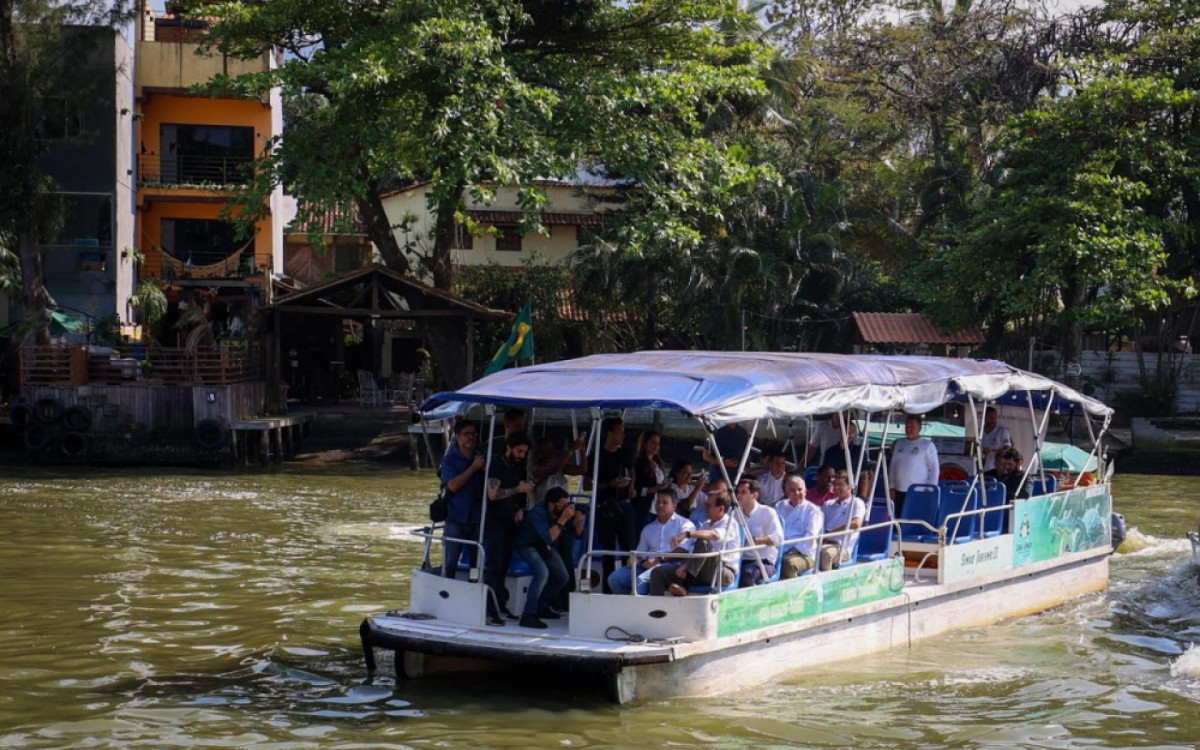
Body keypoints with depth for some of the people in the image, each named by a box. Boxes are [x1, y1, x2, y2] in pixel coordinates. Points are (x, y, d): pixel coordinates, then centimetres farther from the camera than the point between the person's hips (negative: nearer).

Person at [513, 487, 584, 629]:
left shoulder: (564, 511, -15)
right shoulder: (538, 513, -33)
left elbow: (578, 533, -5)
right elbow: (549, 538, -45)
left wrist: (578, 520, -26)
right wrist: (563, 519, -46)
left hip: (545, 547, 8)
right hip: (528, 546, -7)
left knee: (563, 577, 9)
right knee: (542, 572, -30)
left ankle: (541, 607, 29)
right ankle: (528, 615, -30)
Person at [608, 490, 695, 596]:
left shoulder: (684, 524, 8)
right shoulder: (648, 529, 27)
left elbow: (682, 550, -7)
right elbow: (641, 552, 21)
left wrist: (659, 560, -17)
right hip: (647, 565, 6)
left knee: (642, 579, -35)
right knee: (614, 578, -16)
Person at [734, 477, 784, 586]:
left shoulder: (767, 512, 1)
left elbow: (778, 538, -13)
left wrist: (754, 540, -24)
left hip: (763, 562, -4)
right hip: (740, 561, 4)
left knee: (748, 572, -38)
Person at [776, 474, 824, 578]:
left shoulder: (812, 510, 8)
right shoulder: (780, 507, 23)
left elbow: (810, 536, -5)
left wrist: (794, 550, -16)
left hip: (803, 553, -3)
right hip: (778, 552, 3)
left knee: (789, 563, -39)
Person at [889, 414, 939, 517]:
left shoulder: (927, 445, -2)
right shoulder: (899, 444, 13)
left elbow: (934, 469, -3)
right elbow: (893, 466, 17)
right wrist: (892, 487, 12)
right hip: (900, 492, 5)